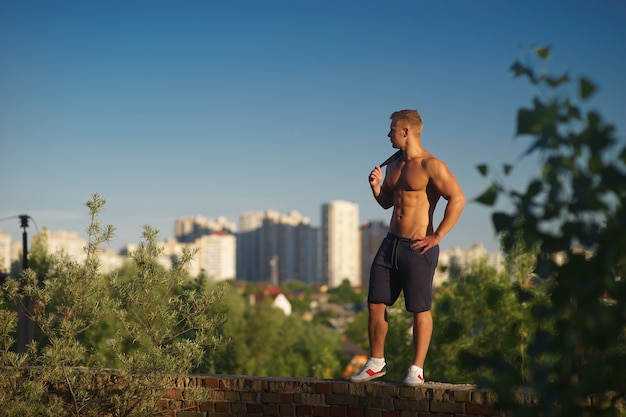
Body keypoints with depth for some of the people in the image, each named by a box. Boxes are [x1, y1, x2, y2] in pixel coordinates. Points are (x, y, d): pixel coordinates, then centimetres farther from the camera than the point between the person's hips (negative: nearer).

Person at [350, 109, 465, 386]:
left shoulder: (431, 165, -12)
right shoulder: (394, 165, 14)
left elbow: (458, 199, -19)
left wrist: (437, 237, -18)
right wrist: (376, 187, 4)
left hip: (418, 248, -8)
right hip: (391, 243, 8)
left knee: (420, 310, 0)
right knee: (375, 304, 7)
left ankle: (417, 370, 8)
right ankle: (376, 363, 19)